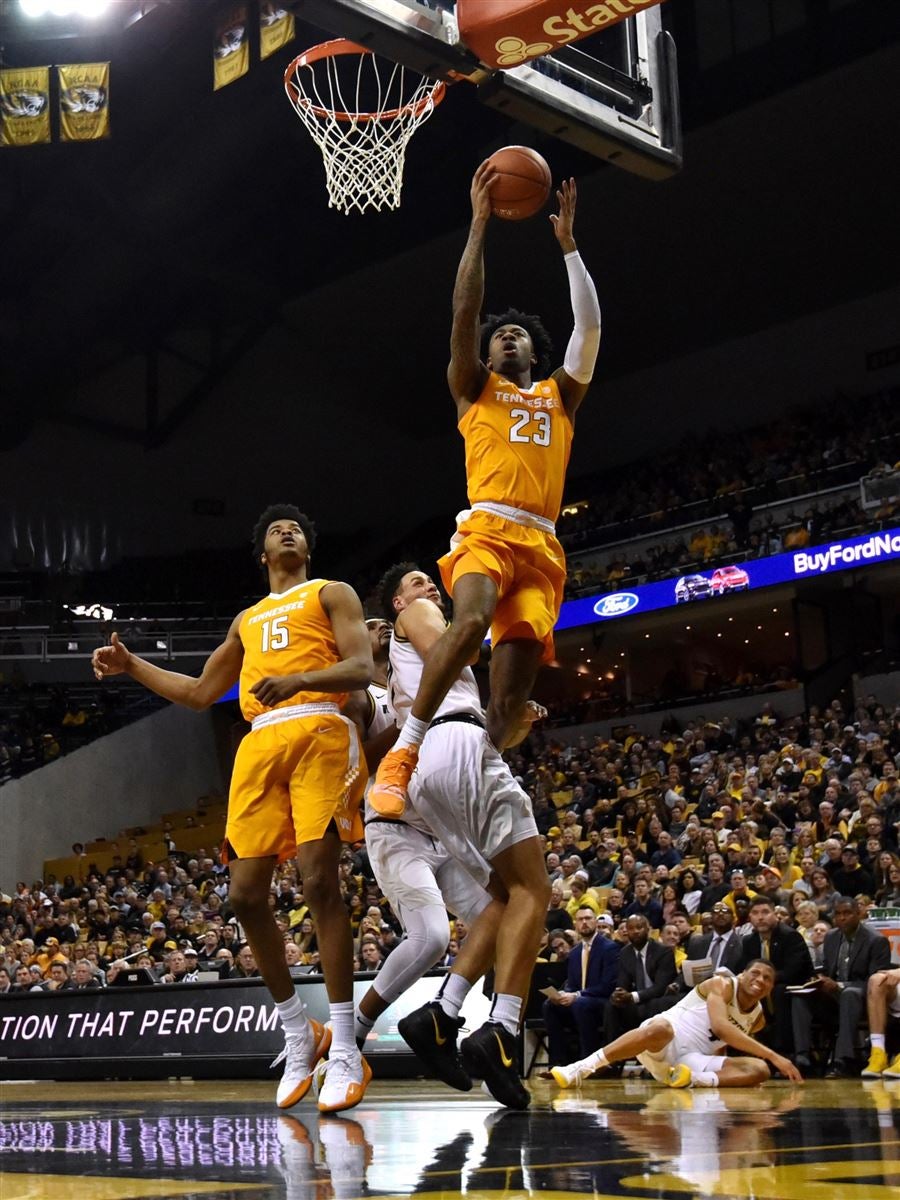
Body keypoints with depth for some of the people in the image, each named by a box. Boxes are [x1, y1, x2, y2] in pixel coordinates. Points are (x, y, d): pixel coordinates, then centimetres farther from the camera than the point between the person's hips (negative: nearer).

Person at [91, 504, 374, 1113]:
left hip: (319, 731, -6)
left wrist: (300, 679, -20)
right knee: (246, 893, -3)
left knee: (320, 879, -18)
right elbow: (200, 692, 35)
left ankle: (345, 1053, -16)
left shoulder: (332, 594, 14)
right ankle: (299, 1036, 11)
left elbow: (361, 668, -2)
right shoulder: (247, 621, 31)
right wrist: (132, 666, 28)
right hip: (261, 743, 6)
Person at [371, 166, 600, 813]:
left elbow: (591, 326, 15)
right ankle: (404, 751, -28)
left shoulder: (559, 396, 27)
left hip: (541, 542, 3)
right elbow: (464, 311, 9)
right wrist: (480, 224, 6)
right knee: (472, 621, -32)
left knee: (514, 683, -11)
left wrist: (568, 243, 14)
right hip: (486, 527, -3)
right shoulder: (475, 389, 22)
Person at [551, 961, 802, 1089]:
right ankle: (580, 1069, -35)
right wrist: (773, 1055, -28)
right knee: (659, 1028, -42)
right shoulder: (722, 984, -4)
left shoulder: (758, 1018, 16)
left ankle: (695, 1079, -32)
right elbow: (721, 1027, -23)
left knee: (759, 1070, -12)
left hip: (694, 1060, 6)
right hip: (665, 1043, -5)